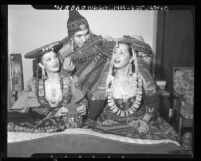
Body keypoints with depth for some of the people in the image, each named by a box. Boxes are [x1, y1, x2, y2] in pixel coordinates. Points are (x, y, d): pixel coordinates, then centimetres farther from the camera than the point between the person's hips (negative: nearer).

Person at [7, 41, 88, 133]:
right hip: (41, 119, 1)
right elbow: (33, 109, 0)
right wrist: (53, 113, -17)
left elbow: (82, 101, 10)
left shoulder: (71, 80, 7)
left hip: (65, 118, 0)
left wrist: (83, 107, -15)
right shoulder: (34, 84, 7)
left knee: (72, 117, -38)